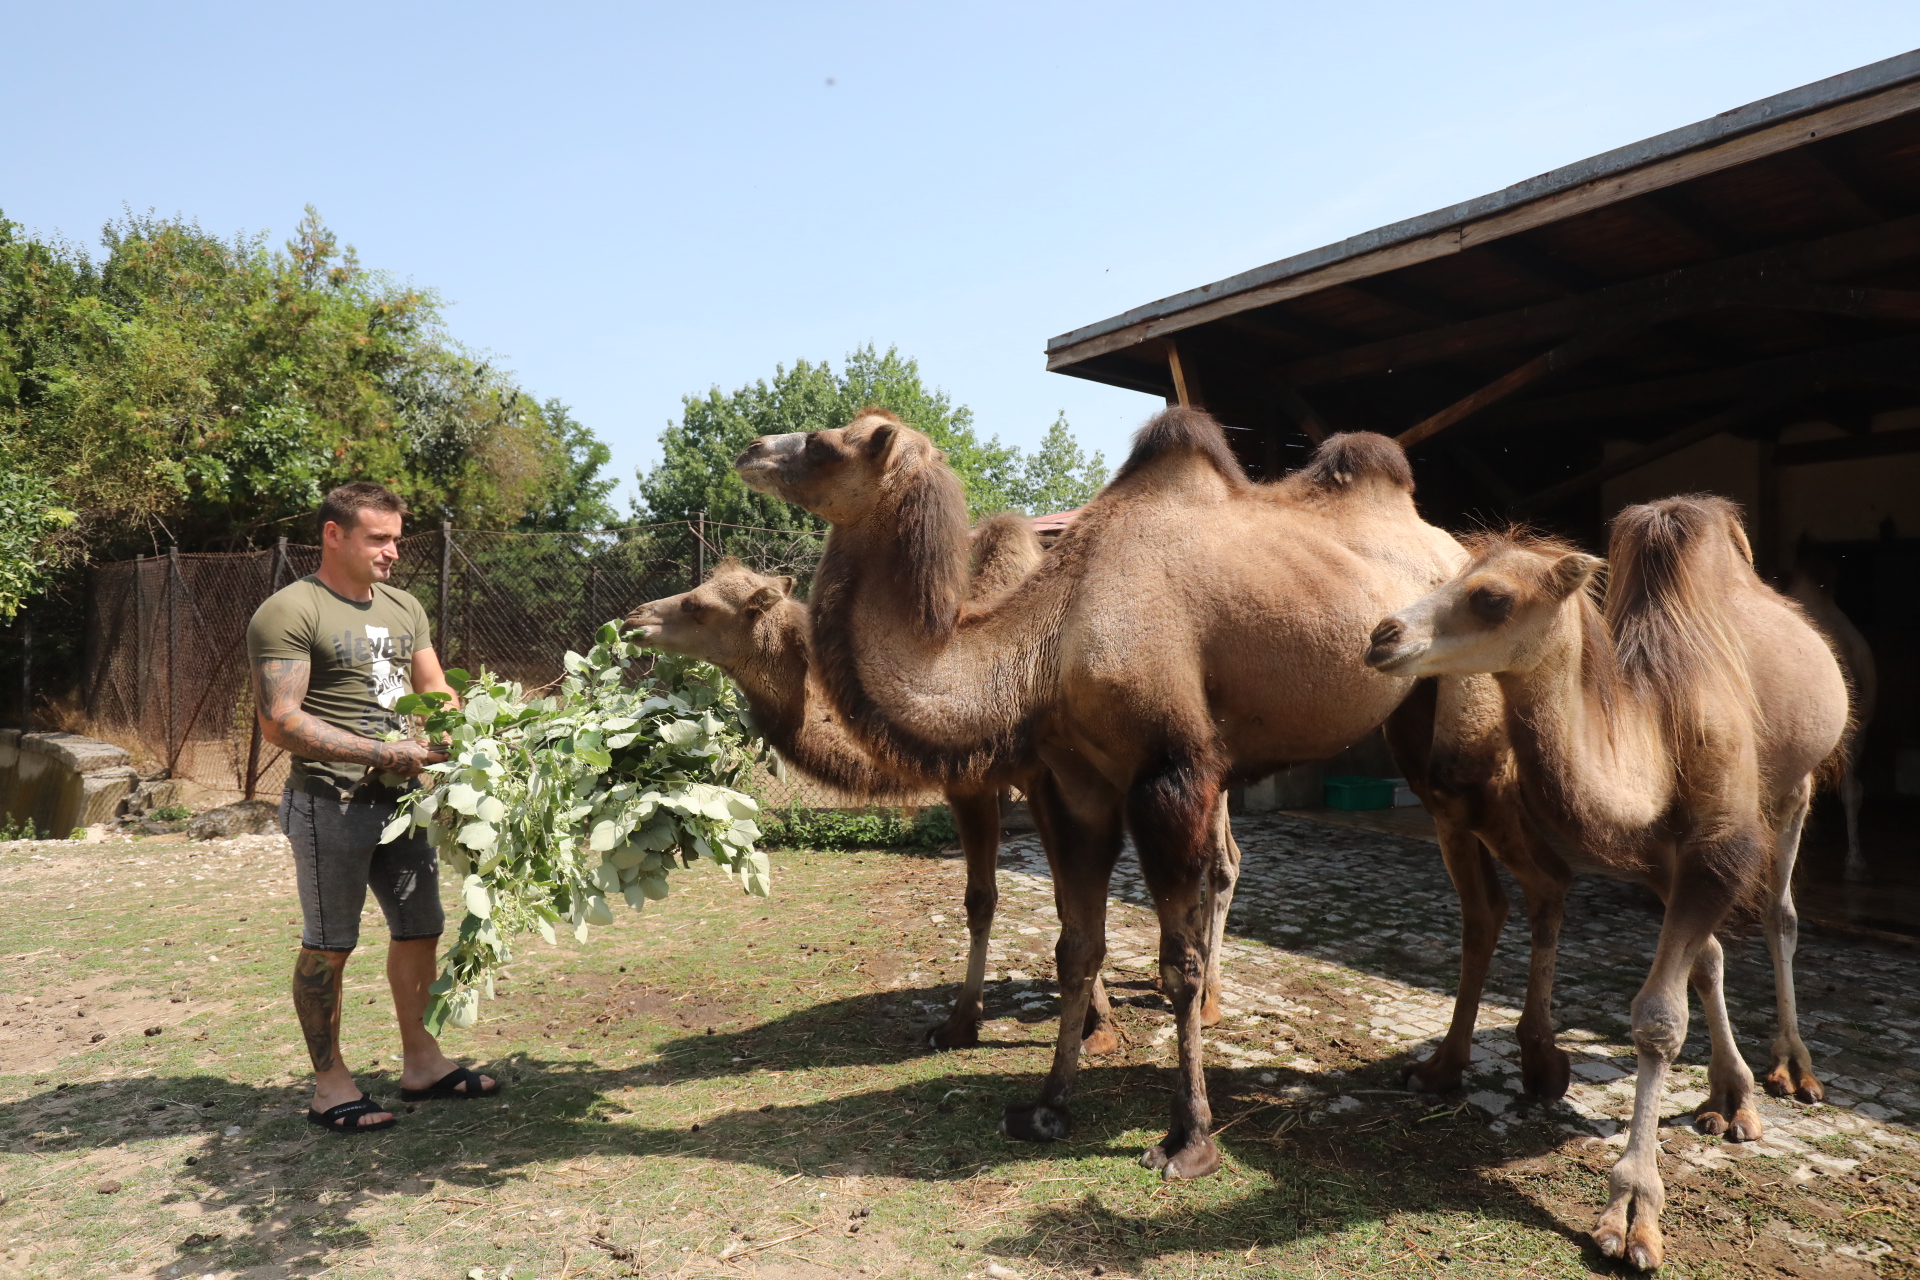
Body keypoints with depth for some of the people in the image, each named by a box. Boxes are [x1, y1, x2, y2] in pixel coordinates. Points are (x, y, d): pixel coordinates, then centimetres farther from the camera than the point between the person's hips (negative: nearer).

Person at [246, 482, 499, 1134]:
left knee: (419, 929, 14)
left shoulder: (404, 607, 14)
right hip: (332, 804, -7)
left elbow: (435, 694, 17)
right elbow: (280, 722, -17)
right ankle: (330, 1084, 19)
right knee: (328, 946, 4)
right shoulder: (289, 612, -10)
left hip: (402, 798, 8)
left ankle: (421, 1062, 28)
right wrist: (384, 753, -21)